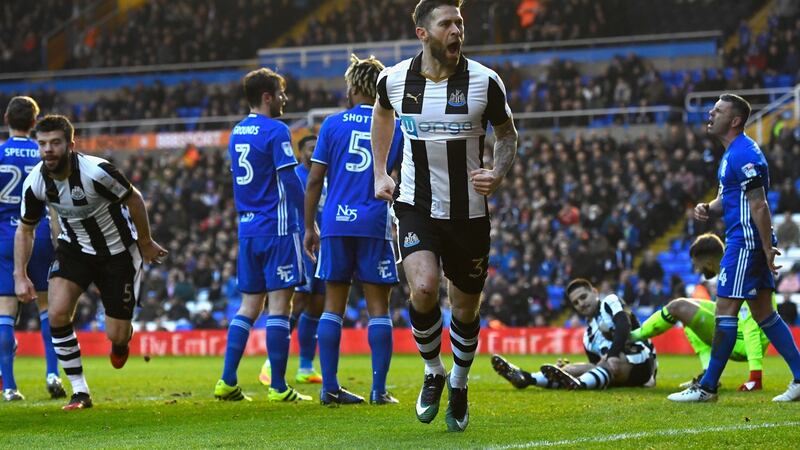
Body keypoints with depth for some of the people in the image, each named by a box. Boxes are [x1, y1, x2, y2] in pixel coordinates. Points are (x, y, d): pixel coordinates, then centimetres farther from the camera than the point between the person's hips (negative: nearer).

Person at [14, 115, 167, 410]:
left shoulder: (96, 172, -31)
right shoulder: (35, 183, -17)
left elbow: (134, 199, -13)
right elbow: (25, 229, 1)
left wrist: (146, 243, -1)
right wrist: (20, 275, -8)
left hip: (118, 251, -3)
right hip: (74, 249, 3)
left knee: (116, 336, -2)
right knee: (57, 313, -20)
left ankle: (122, 340, 41)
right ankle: (80, 392, -6)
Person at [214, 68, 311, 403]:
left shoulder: (237, 133, 13)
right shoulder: (276, 131, -10)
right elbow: (291, 181, -14)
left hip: (247, 227, 8)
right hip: (277, 227, -7)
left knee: (249, 306, 12)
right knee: (279, 305, -5)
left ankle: (227, 382, 7)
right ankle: (278, 387, -5)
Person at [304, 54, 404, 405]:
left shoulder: (333, 124, 4)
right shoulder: (395, 127, 4)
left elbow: (314, 180, 3)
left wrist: (309, 227, 9)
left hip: (336, 225, 1)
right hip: (375, 225, -1)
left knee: (333, 305, 6)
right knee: (378, 307, 2)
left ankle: (330, 387, 4)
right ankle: (379, 389, -2)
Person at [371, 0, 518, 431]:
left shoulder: (484, 81, -11)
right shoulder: (394, 79, -6)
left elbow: (506, 133, 6)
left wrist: (498, 173, -14)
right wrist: (380, 172, 16)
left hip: (468, 212, 1)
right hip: (415, 205, 0)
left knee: (465, 307, 10)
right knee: (423, 288, -23)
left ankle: (458, 385, 38)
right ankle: (432, 373, 4)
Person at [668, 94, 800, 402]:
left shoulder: (743, 155, -16)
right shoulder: (732, 154, 17)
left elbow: (759, 205, -20)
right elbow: (727, 198, 25)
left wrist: (768, 249, -22)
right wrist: (707, 208, 3)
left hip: (745, 243, -11)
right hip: (744, 242, 11)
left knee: (725, 311, -7)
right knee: (764, 313, 11)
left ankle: (707, 388, -4)